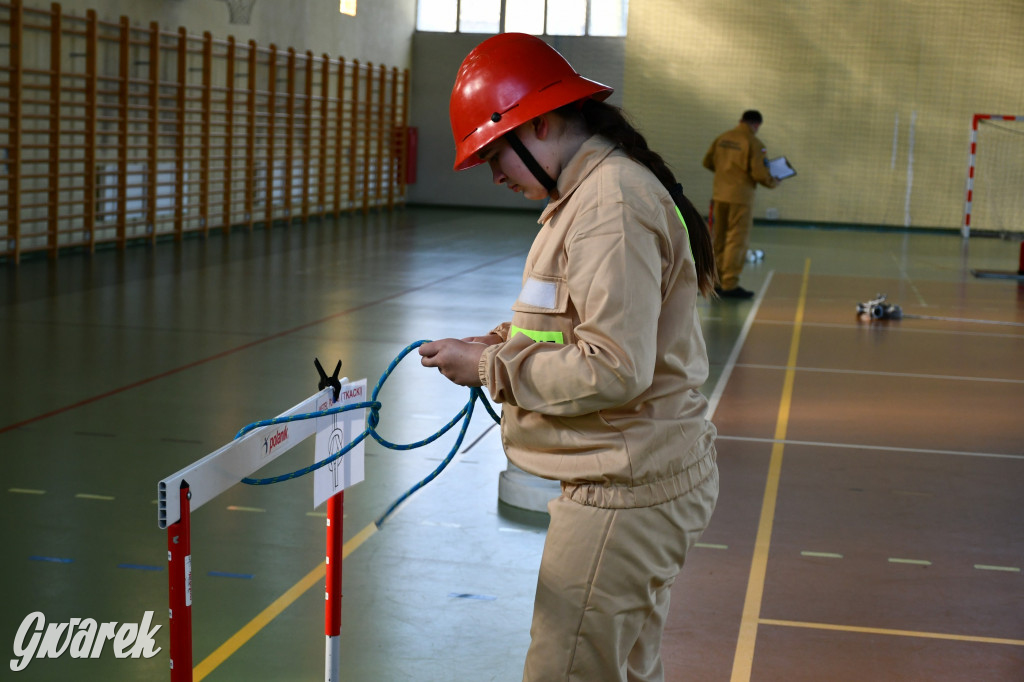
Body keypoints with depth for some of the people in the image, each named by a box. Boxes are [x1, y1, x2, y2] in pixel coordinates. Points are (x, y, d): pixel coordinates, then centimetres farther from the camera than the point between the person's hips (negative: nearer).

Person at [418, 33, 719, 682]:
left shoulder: (611, 203, -19)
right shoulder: (602, 188, 15)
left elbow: (613, 371, -24)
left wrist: (489, 367, -14)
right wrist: (513, 340, 8)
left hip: (626, 494, -11)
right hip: (639, 481, 11)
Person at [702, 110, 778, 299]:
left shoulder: (722, 138, 6)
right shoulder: (754, 143, -12)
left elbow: (707, 161, 14)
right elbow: (759, 173, -15)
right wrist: (773, 182, 3)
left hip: (719, 194, 6)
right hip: (740, 197, -6)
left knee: (719, 240, 14)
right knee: (737, 241, -2)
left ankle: (717, 282, 23)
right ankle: (730, 285, -4)